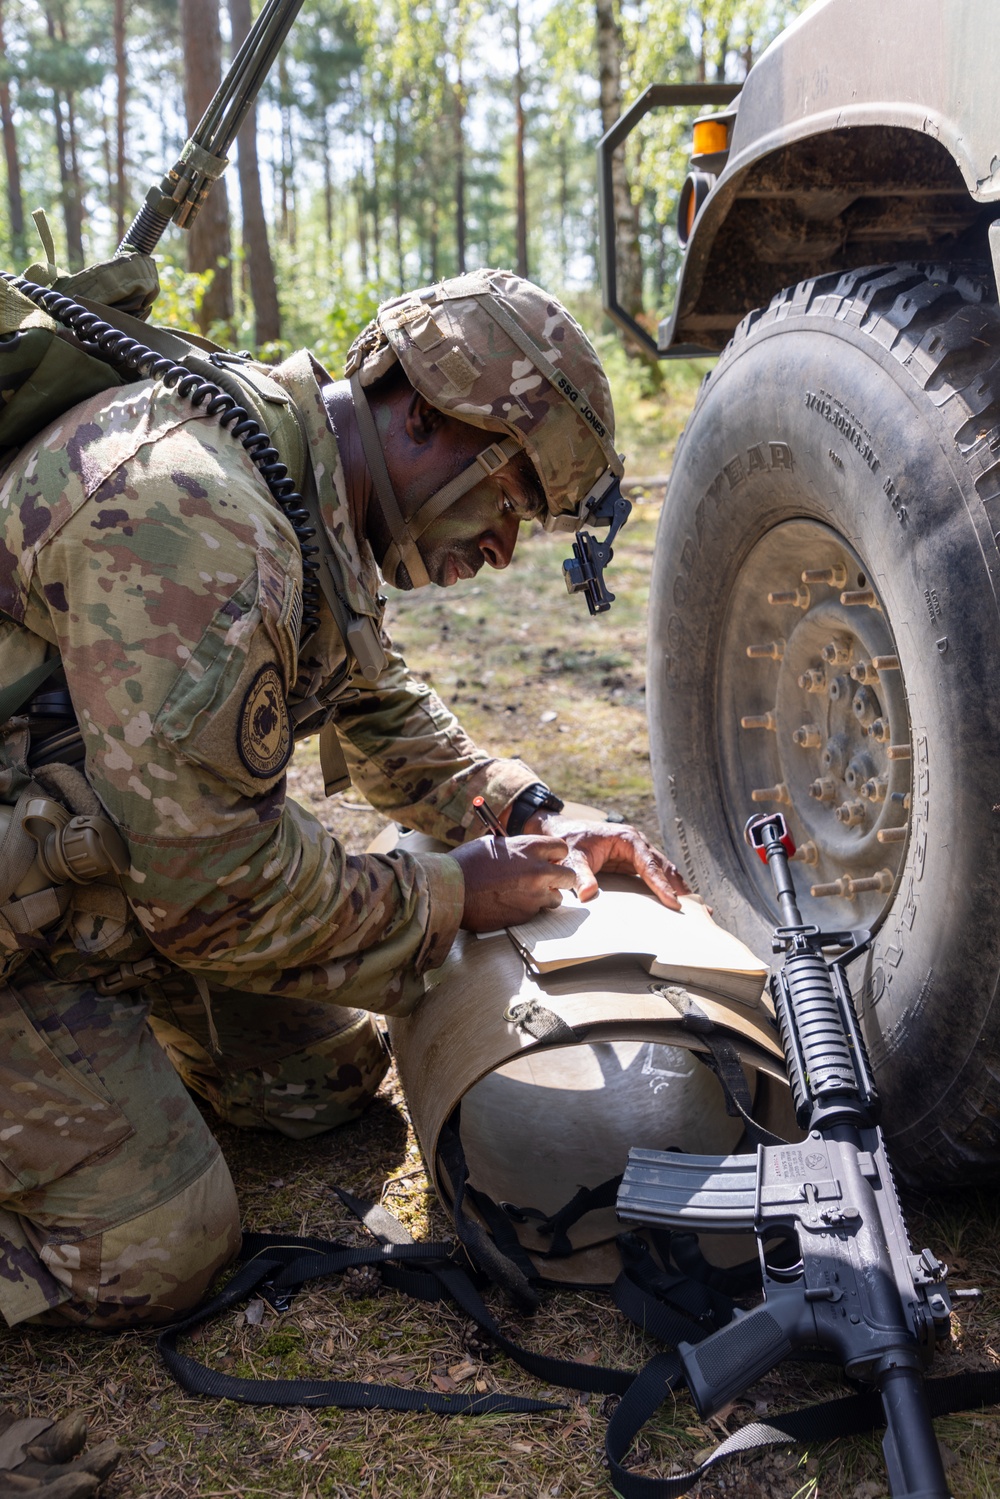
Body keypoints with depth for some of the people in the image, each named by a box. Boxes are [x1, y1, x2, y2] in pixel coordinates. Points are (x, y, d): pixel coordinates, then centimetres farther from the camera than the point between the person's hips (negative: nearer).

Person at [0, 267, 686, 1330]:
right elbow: (217, 880, -29)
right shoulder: (190, 519, -32)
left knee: (327, 1077, 12)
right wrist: (450, 898, -15)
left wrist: (531, 814, 3)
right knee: (153, 1257, -8)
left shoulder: (322, 507, 1)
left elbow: (378, 705, 16)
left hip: (122, 858, 9)